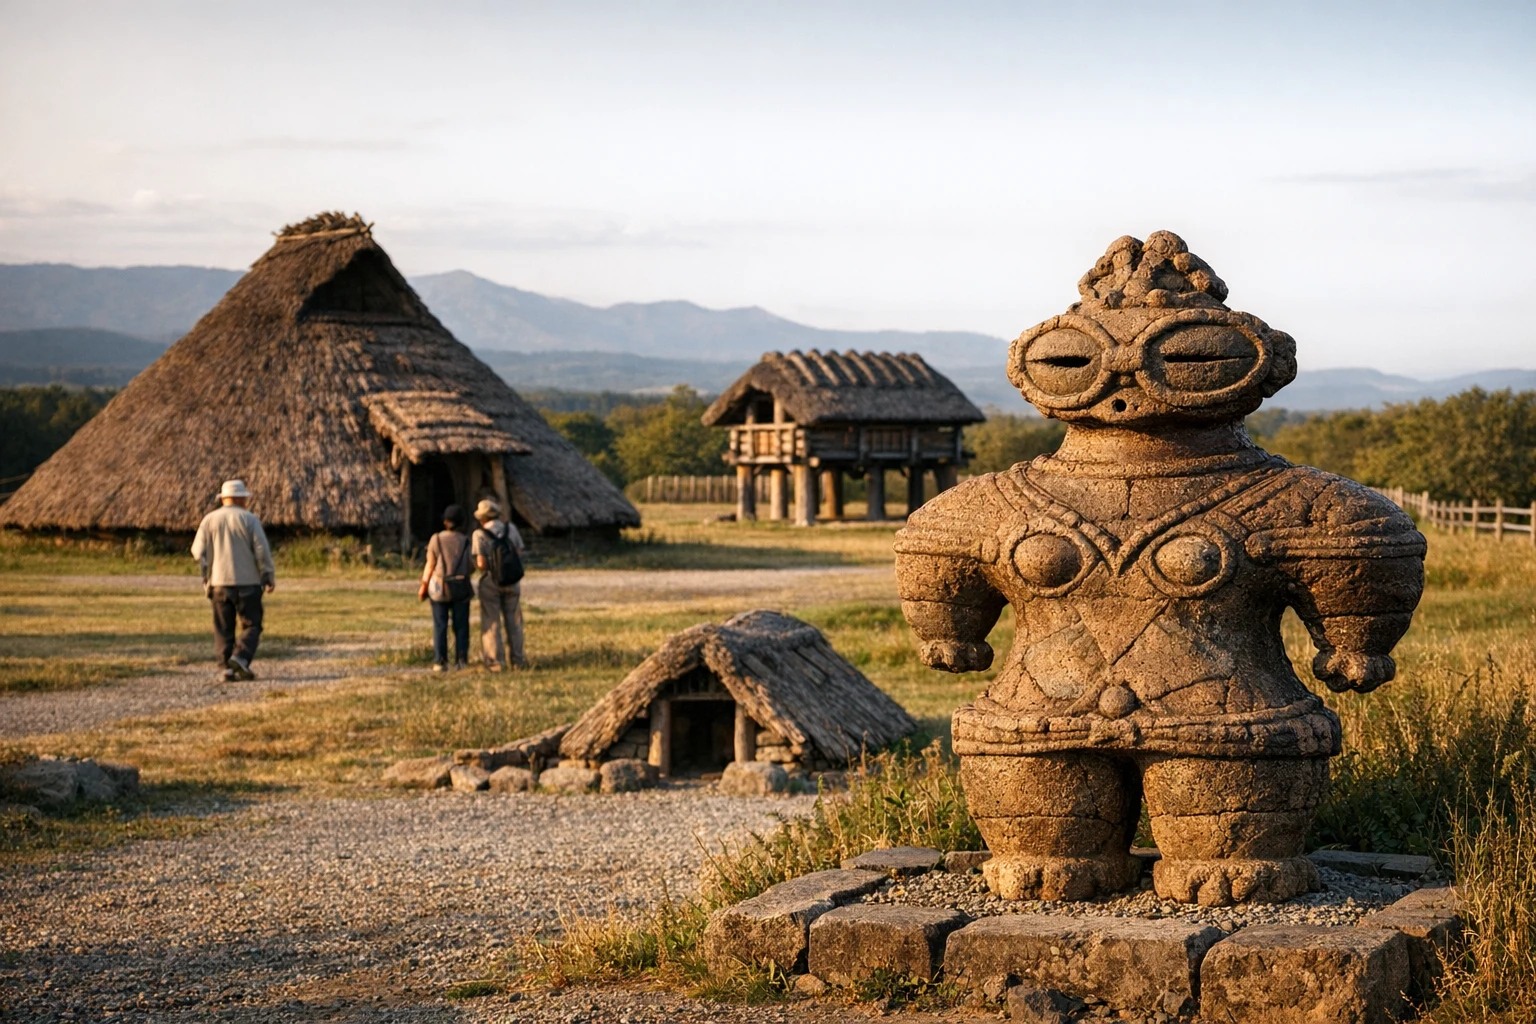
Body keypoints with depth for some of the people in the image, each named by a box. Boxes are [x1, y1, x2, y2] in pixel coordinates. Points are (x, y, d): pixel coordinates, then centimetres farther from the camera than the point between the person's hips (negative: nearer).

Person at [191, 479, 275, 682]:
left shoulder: (209, 519, 4)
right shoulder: (249, 519, -3)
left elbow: (198, 551, 1)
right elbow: (262, 551, -7)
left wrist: (206, 575, 14)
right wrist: (270, 577, 3)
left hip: (219, 582, 3)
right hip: (247, 582, -3)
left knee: (224, 628, 8)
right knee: (251, 625, 4)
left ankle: (227, 667, 1)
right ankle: (240, 658, -16)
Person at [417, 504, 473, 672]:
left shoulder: (436, 540, -4)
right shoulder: (466, 542, -1)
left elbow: (430, 565, -4)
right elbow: (470, 567, -4)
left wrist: (424, 586, 5)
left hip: (439, 588, -1)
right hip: (461, 588, 1)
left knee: (440, 626, 4)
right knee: (461, 626, 6)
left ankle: (440, 661, 1)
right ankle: (461, 660, 3)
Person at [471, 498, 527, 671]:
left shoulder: (480, 535, -12)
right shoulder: (511, 529, -1)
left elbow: (481, 564, -17)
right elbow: (520, 555, -1)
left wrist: (477, 564, 5)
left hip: (490, 583, -3)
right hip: (512, 583, 3)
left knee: (492, 623, 5)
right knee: (513, 622, 13)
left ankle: (496, 661, 4)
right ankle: (517, 659, 14)